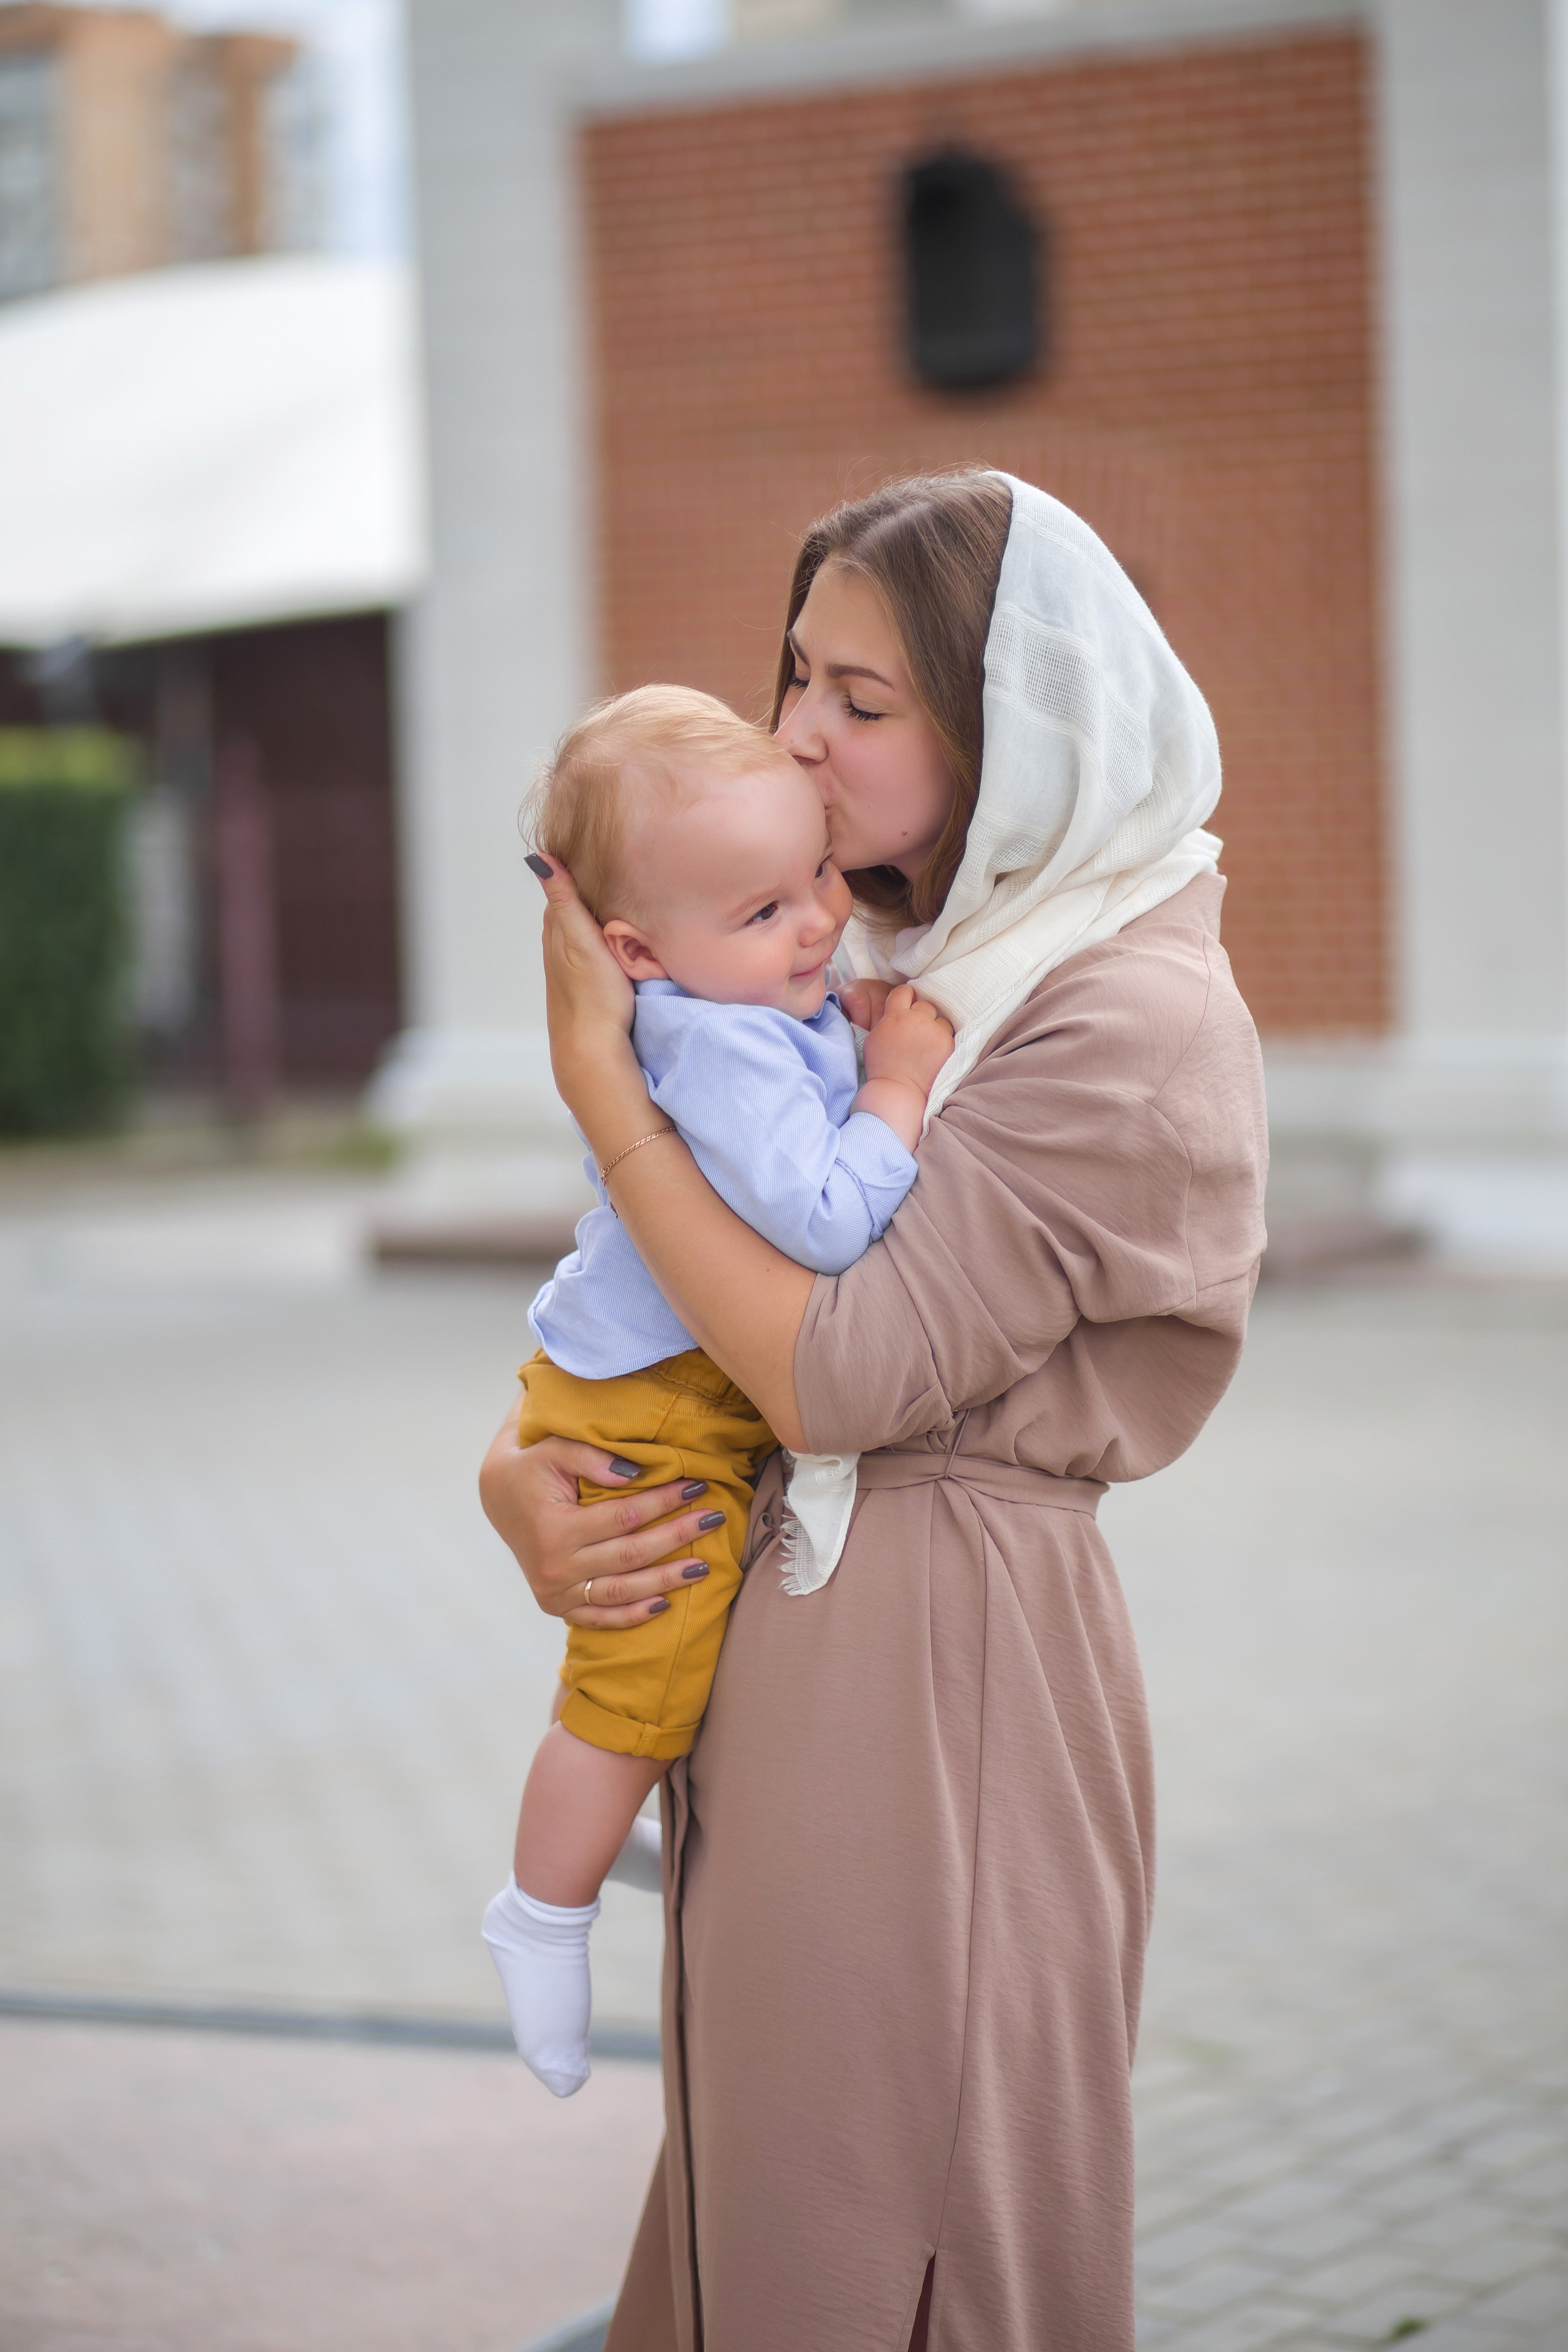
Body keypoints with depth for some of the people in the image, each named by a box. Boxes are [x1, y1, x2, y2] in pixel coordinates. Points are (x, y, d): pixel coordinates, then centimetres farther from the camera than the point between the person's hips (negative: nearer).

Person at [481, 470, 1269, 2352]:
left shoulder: (1128, 1027, -15)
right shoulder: (910, 979, 12)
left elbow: (842, 1367, -21)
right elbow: (649, 1313, 15)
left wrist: (596, 1076, -16)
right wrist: (516, 1472, -5)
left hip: (936, 1674, -8)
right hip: (785, 1639, 9)